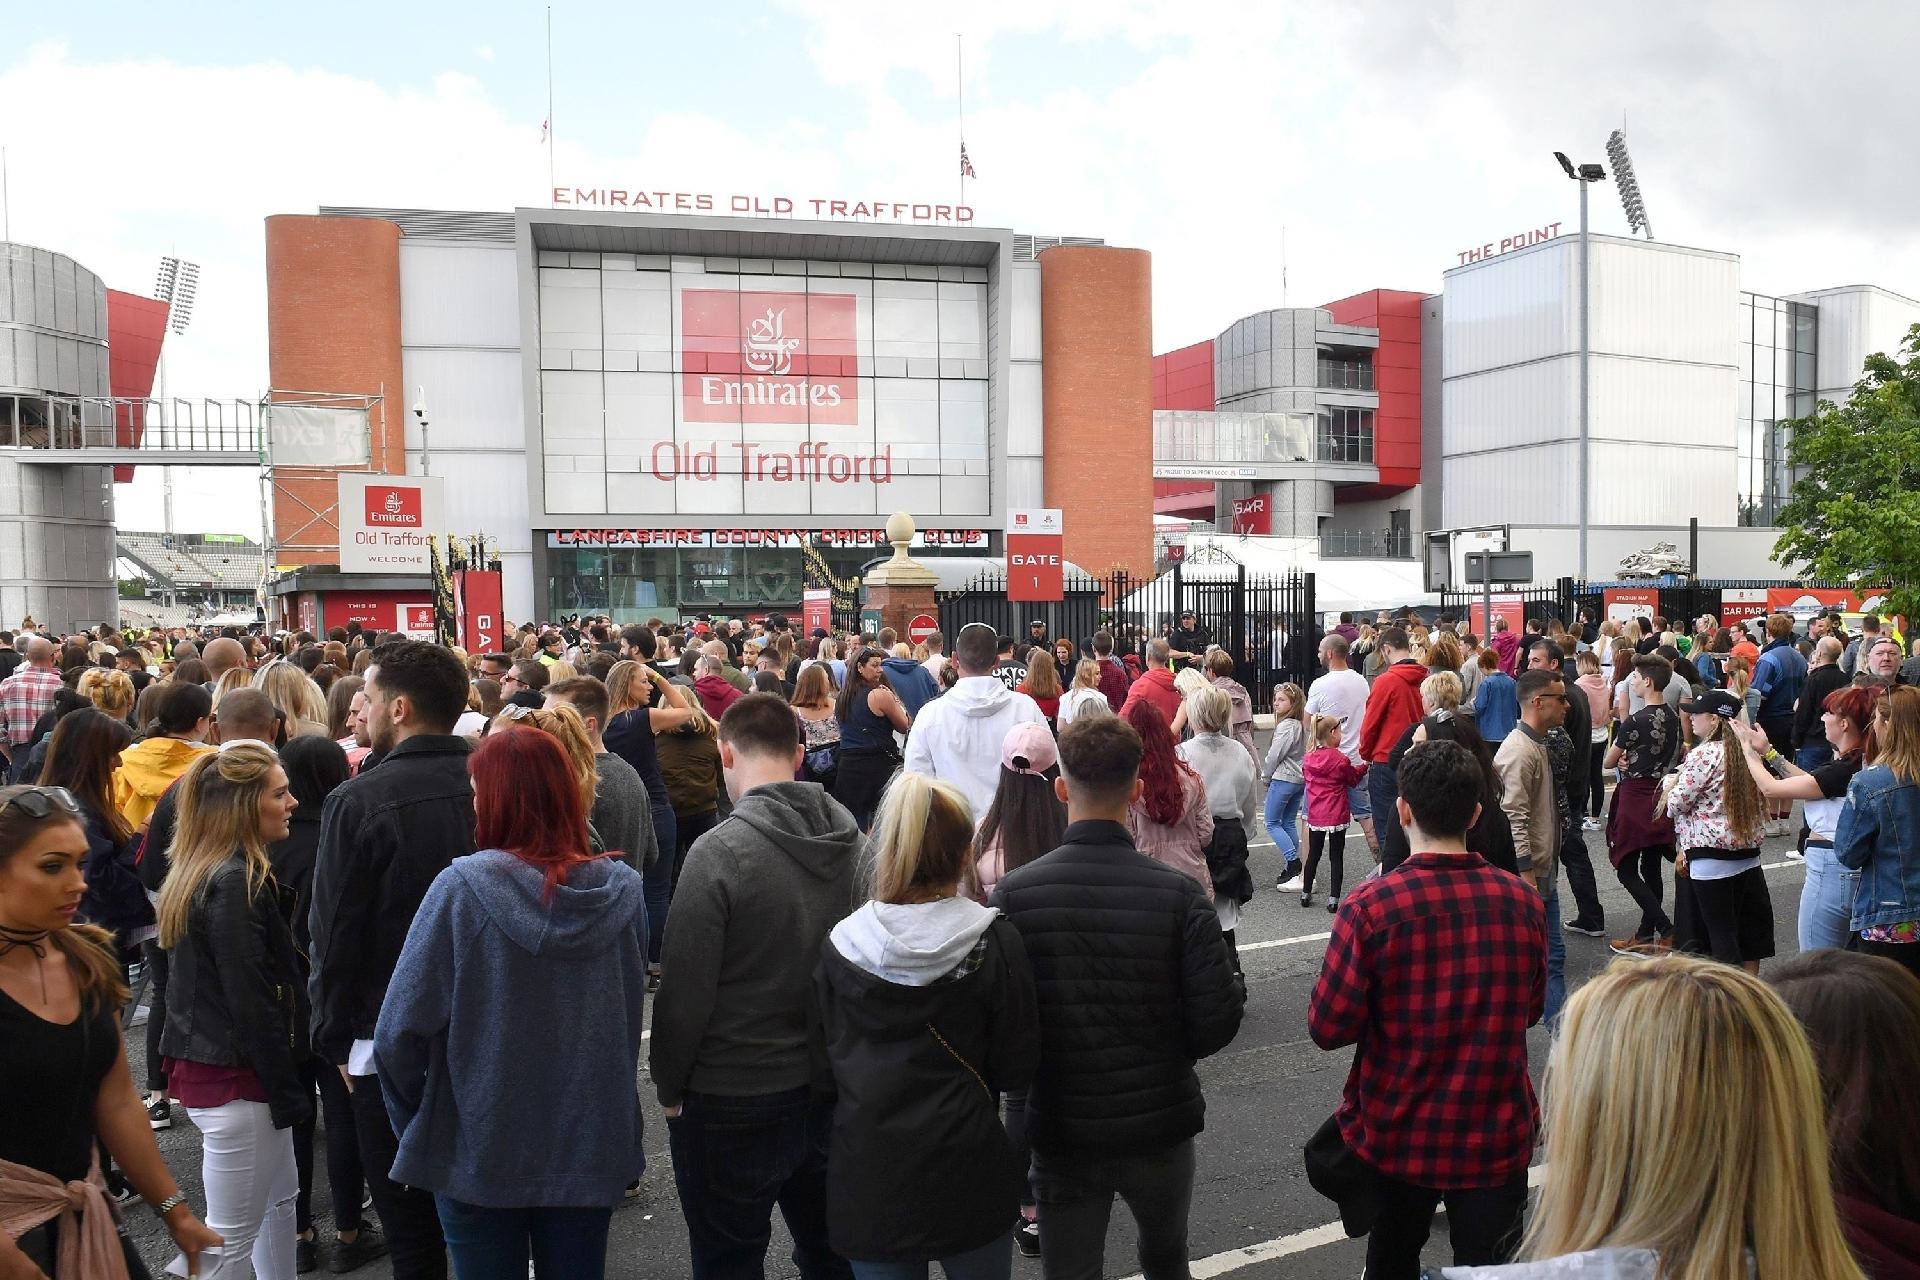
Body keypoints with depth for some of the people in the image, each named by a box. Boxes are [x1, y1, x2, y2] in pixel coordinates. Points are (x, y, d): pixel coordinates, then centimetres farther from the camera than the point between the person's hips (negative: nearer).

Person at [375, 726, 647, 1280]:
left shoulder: (461, 888, -18)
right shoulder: (622, 891, -10)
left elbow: (400, 1032, -14)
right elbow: (632, 1017, 1)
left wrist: (414, 1121, 3)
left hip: (478, 1149, -2)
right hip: (589, 1149, 2)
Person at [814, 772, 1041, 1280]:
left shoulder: (839, 946, -9)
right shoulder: (996, 943, -14)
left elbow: (827, 1055, 3)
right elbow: (1019, 1069, -7)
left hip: (866, 1178, 1)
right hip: (968, 1177, -1)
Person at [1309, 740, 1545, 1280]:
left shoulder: (1371, 905, -21)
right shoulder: (1524, 901, -9)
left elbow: (1328, 1027, -16)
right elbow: (1530, 1009, 7)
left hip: (1397, 1137, -1)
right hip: (1496, 1138, 2)